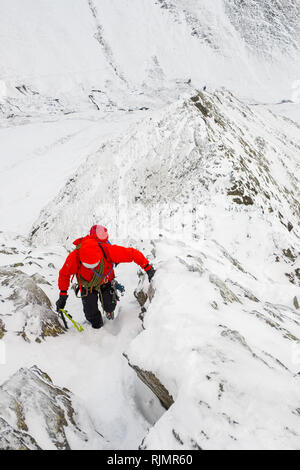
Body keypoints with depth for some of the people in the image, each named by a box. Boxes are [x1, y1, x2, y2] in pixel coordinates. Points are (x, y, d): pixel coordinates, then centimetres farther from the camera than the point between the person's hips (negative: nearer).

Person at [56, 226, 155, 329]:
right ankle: (98, 328, 33)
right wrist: (63, 295, -14)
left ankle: (109, 310, 38)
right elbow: (64, 274, -15)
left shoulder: (108, 250, -39)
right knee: (91, 314, -1)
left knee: (109, 306, -1)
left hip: (106, 281, 0)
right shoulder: (75, 256, -36)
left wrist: (147, 267, -22)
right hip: (87, 284, 0)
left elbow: (133, 253, -27)